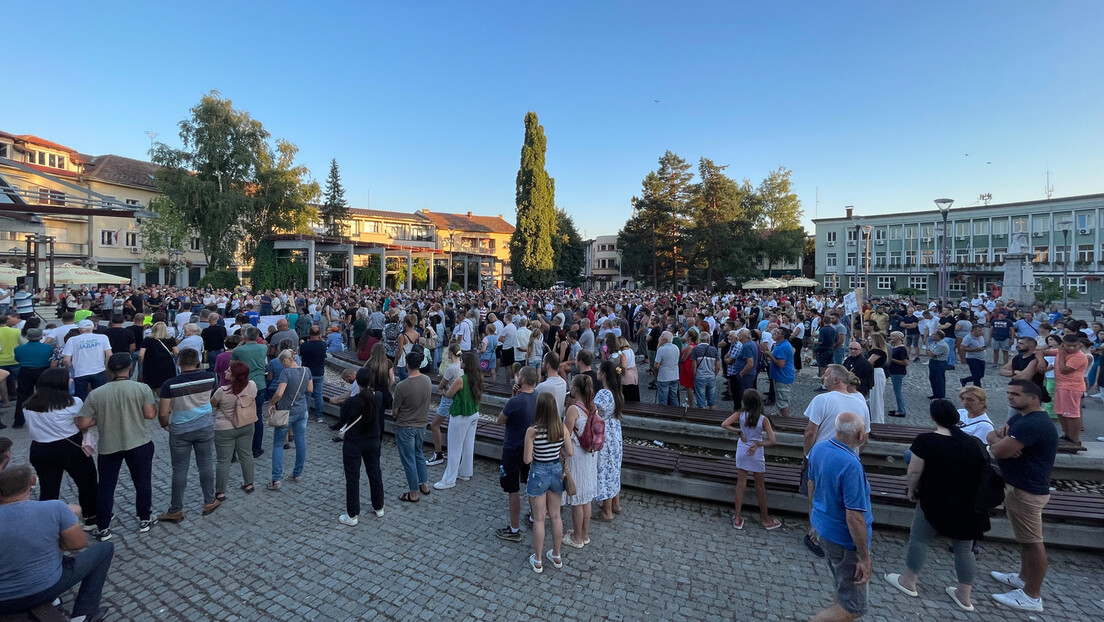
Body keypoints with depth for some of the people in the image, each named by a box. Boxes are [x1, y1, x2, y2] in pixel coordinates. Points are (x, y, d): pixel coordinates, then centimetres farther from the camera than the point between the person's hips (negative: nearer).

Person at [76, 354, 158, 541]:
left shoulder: (95, 394, -5)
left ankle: (103, 528, 22)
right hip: (139, 443, -2)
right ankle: (144, 520, 25)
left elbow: (83, 424, -5)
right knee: (142, 483, 13)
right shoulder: (141, 388, -12)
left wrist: (100, 419, 13)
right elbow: (150, 414, -13)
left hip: (108, 446, 2)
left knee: (105, 487, 15)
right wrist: (153, 404, 6)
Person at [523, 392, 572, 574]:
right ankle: (556, 556, 36)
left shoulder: (532, 431, -22)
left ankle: (537, 561, 27)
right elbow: (569, 452, -5)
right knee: (555, 516, 20)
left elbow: (527, 460, -17)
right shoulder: (562, 427, -12)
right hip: (557, 472, 4)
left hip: (539, 474, -3)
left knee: (539, 519, 12)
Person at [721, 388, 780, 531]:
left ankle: (737, 518, 17)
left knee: (741, 484, 10)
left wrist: (739, 431, -10)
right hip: (756, 454, -1)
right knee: (760, 487, 13)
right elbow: (772, 441, -19)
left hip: (742, 452, 2)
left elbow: (724, 424, -20)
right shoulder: (763, 419, -16)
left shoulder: (740, 415, -13)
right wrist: (757, 444, -10)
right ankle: (766, 520, 28)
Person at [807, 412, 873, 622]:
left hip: (823, 526, 9)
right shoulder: (851, 465, -31)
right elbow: (855, 518, -27)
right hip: (845, 540, -8)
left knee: (843, 587, 28)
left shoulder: (818, 448, -5)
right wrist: (865, 559, -17)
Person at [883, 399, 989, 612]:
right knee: (964, 548, 17)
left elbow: (914, 471, -14)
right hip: (968, 506, 5)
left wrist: (911, 490, 4)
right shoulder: (974, 443, -2)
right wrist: (970, 495, 18)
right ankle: (964, 596, 28)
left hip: (935, 501, -5)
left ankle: (908, 581, 23)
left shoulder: (926, 441, -16)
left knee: (920, 538, 11)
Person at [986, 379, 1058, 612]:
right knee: (1025, 538, 22)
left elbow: (999, 451, -29)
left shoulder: (1033, 423, -26)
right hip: (1019, 486, 10)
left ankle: (1032, 597, 11)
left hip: (1027, 491, -10)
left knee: (1032, 542, 1)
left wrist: (998, 441, -7)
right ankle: (1024, 577, 37)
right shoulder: (1022, 417, 8)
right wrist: (998, 437, -14)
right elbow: (992, 436, 9)